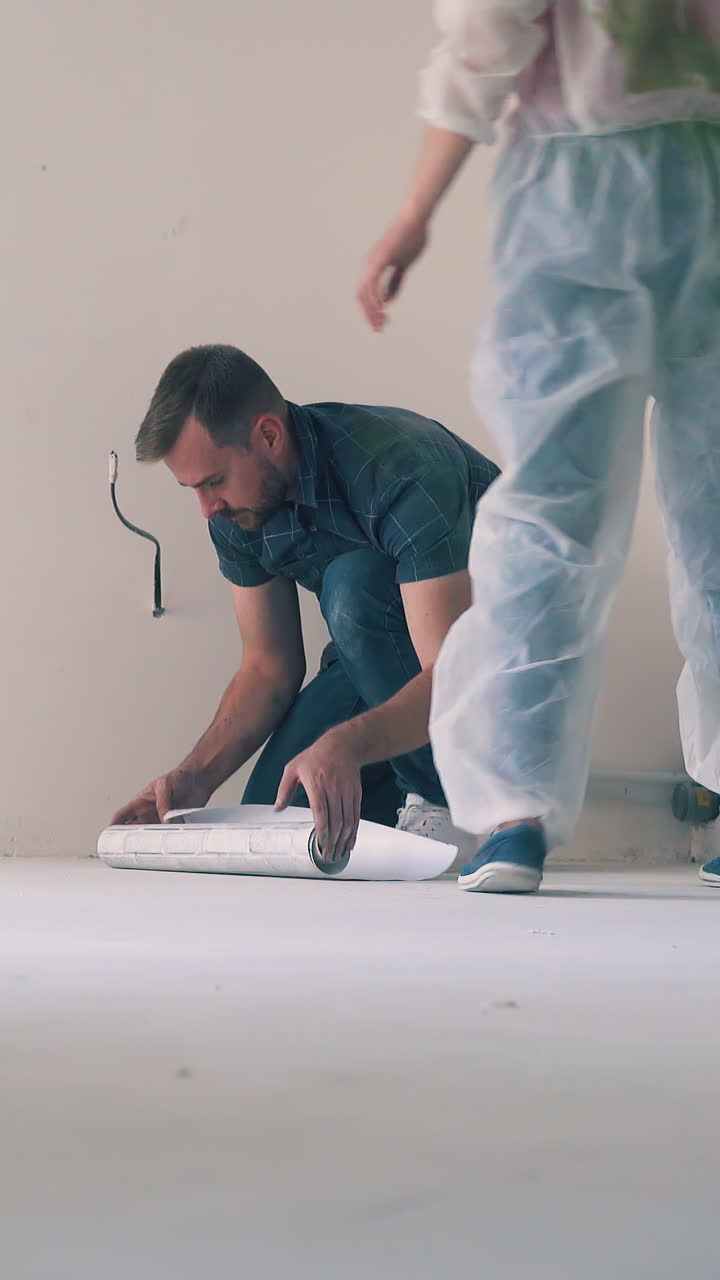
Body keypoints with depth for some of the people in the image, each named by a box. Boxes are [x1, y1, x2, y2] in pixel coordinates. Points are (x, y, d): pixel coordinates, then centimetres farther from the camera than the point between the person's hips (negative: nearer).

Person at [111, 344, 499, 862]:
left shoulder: (405, 471, -34)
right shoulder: (237, 511, -11)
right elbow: (269, 666, -2)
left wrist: (344, 745, -56)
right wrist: (197, 775, -18)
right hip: (390, 643, 6)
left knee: (355, 582, -34)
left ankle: (438, 796, -20)